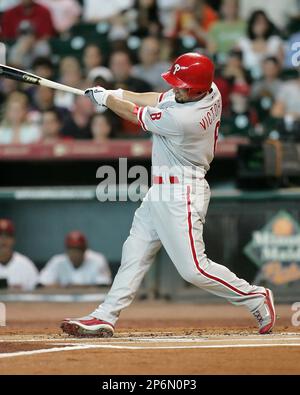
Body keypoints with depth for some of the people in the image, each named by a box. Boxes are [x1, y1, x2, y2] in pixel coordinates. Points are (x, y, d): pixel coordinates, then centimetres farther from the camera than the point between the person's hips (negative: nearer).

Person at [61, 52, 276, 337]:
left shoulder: (182, 119, -28)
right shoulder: (211, 92, -3)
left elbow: (136, 115, -12)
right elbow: (160, 100, 14)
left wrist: (104, 98, 4)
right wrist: (117, 94, 11)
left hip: (181, 195, -10)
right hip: (161, 191, 10)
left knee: (194, 268, -9)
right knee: (134, 253, 10)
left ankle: (256, 298, 6)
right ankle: (105, 317, 13)